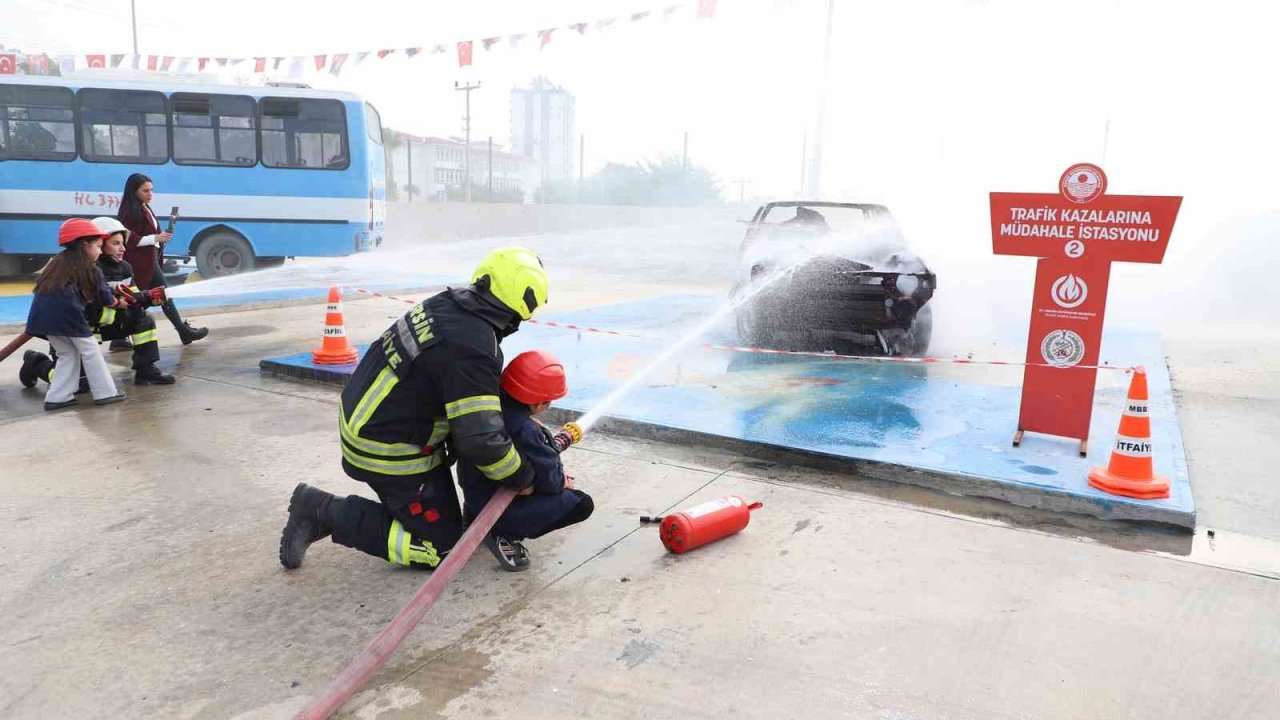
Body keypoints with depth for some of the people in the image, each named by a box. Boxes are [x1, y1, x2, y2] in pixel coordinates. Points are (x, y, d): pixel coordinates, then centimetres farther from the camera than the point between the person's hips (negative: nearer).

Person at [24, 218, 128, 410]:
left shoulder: (57, 262, 24)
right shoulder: (91, 268, 6)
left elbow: (51, 291, 26)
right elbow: (106, 299, 12)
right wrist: (119, 302, 31)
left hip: (42, 314, 6)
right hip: (67, 314, -6)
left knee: (67, 354, 19)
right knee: (90, 351, 8)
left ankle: (58, 397, 16)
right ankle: (105, 393, 10)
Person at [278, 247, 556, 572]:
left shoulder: (447, 304, -3)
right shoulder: (472, 350, -29)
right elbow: (481, 440, -27)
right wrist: (522, 478, -9)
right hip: (390, 454, -9)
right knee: (443, 548, 2)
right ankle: (330, 513, 0)